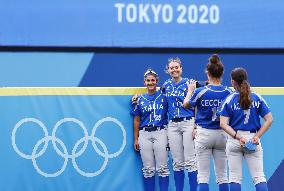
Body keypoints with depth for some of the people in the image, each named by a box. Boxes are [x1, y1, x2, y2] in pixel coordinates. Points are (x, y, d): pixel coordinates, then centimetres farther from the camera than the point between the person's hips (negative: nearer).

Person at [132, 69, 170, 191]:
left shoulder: (163, 96, 4)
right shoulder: (140, 99, 10)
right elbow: (136, 120, 12)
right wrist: (136, 139, 9)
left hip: (160, 132, -2)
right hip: (144, 134, 2)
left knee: (162, 167, -4)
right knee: (148, 169, 3)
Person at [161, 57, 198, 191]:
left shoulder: (189, 83, -3)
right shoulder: (166, 85, 11)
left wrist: (196, 126, -13)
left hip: (188, 123, -4)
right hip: (172, 125, 4)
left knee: (190, 161, -7)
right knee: (177, 163, 6)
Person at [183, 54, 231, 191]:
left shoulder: (200, 91, -13)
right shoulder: (228, 92, -7)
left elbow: (186, 104, 5)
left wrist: (190, 90, 22)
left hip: (204, 134, -2)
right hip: (222, 135, 2)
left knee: (203, 175, 1)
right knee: (222, 175, 9)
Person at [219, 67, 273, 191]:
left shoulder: (229, 99, -4)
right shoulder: (257, 98, -1)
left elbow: (223, 124, -11)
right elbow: (269, 120, -4)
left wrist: (238, 137, -14)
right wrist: (257, 136, -7)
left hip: (234, 140, -1)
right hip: (253, 139, 1)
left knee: (235, 177, 6)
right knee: (259, 176, 0)